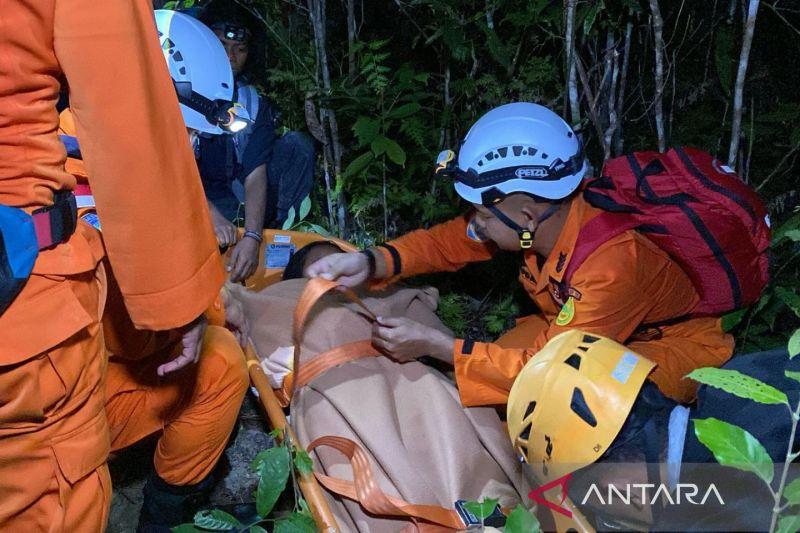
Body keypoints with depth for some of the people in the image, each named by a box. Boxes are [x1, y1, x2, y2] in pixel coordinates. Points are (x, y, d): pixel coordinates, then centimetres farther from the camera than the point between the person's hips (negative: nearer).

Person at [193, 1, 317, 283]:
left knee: (297, 144, -13)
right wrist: (211, 214, -31)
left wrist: (252, 236, -30)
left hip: (242, 203, 3)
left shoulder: (254, 103, -2)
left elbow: (256, 172, -14)